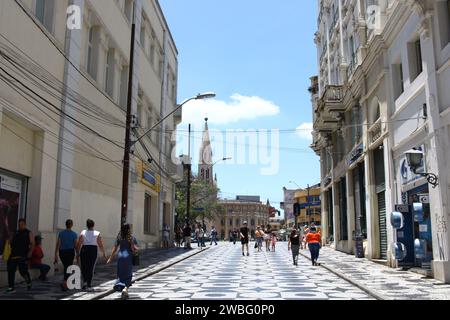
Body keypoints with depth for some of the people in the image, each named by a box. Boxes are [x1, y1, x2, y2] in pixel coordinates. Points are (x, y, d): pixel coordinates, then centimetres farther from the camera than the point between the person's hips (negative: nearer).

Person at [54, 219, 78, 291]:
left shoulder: (61, 233, -4)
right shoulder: (74, 234, -8)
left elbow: (58, 245, -8)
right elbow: (75, 246, -6)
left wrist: (56, 255, -6)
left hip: (62, 252, 3)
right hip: (70, 252, -3)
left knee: (66, 267, 21)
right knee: (68, 269, 0)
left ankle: (66, 283, 31)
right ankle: (64, 283, -22)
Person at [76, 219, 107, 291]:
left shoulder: (82, 233, 3)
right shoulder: (97, 234, 1)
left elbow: (78, 245, 0)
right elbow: (100, 245, -3)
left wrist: (78, 254, 5)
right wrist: (104, 254, 6)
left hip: (84, 250, 1)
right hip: (93, 251, -1)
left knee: (84, 267, 16)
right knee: (91, 268, 5)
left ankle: (85, 281, -2)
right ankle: (89, 285, 5)